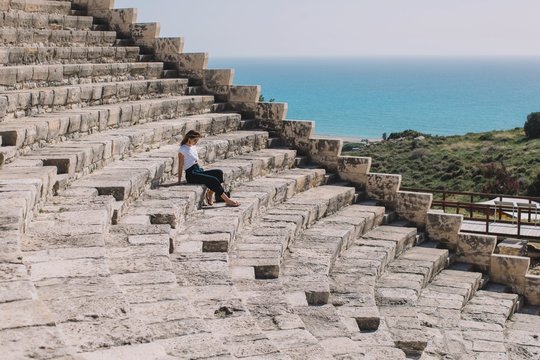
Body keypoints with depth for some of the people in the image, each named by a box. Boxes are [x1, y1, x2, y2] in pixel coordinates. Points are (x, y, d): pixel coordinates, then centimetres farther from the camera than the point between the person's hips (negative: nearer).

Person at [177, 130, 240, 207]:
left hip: (199, 171, 9)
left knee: (219, 172, -12)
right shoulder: (182, 150, -8)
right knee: (213, 180, -24)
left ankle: (210, 194, -9)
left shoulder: (193, 147, 17)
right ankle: (227, 200, -18)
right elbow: (180, 166, -8)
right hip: (191, 175, -9)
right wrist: (179, 181, -7)